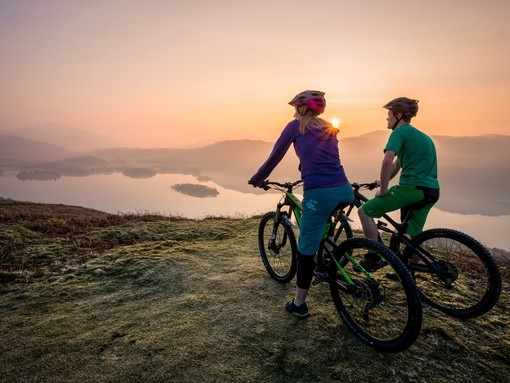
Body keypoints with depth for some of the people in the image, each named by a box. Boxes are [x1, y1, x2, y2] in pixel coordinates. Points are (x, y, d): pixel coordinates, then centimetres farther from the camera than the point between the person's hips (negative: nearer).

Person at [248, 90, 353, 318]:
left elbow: (275, 156, 7)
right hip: (344, 191, 6)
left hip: (319, 194, -6)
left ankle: (298, 304, 19)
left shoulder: (296, 126, 7)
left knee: (306, 249, 6)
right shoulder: (330, 129, 22)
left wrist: (257, 179, 21)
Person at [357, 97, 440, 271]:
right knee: (413, 236, 21)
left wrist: (383, 190, -11)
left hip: (413, 187, -9)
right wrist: (381, 182, 29)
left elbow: (387, 162, -19)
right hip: (431, 191, 9)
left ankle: (375, 257, -1)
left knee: (365, 211, -1)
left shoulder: (400, 132, -3)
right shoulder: (421, 135, 26)